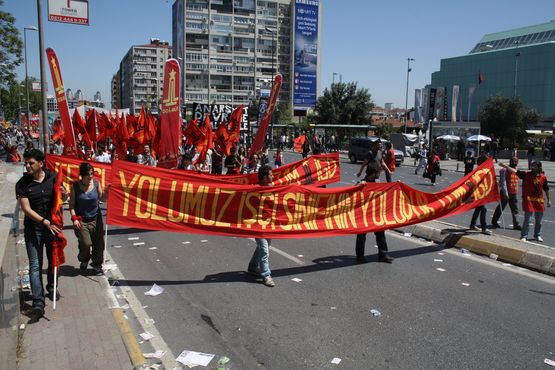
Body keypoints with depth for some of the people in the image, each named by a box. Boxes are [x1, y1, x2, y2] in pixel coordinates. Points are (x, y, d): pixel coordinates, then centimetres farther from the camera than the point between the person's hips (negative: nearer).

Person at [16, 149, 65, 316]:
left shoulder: (53, 177, -1)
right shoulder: (22, 184, -9)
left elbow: (63, 197, 14)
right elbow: (26, 209, -14)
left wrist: (63, 194, -11)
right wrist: (45, 222, -25)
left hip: (53, 226, 3)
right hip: (33, 229, -3)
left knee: (54, 260, 16)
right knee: (35, 265, -5)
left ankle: (51, 288, 38)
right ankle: (38, 301, -4)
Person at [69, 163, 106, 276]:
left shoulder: (96, 183, -2)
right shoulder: (75, 186, -7)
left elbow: (102, 198, 4)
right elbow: (72, 204, -3)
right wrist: (74, 218, -12)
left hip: (96, 219, 3)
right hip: (81, 220, -2)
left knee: (98, 243, 3)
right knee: (86, 243, -11)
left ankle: (97, 265, 23)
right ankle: (84, 260, 22)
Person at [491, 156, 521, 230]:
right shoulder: (505, 170, -10)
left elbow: (516, 182, 21)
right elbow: (503, 182, -16)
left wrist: (516, 191, 17)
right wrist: (505, 193, -22)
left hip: (513, 193, 6)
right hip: (505, 193, -6)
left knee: (515, 210, 2)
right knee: (501, 207, 6)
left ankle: (516, 224, 5)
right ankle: (494, 221, 23)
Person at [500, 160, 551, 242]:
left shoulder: (543, 177, 2)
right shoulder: (526, 174, -6)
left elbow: (546, 189, 11)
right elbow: (515, 171, -17)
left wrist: (549, 200, 14)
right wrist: (505, 166, -29)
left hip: (539, 201, 3)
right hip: (528, 200, -3)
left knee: (539, 220, 14)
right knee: (527, 219, -6)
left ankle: (537, 235, 31)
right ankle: (524, 236, 3)